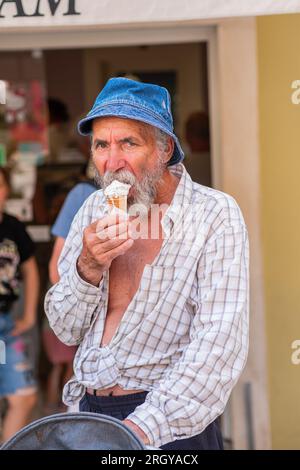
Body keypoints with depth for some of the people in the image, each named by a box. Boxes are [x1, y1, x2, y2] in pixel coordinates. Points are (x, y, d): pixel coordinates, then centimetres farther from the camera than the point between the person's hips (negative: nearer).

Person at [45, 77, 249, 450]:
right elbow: (65, 330, 6)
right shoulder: (94, 210, 4)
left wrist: (145, 426, -32)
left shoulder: (215, 215, -13)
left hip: (170, 427, -5)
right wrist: (88, 267, -13)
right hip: (90, 412, 5)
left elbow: (220, 345, -22)